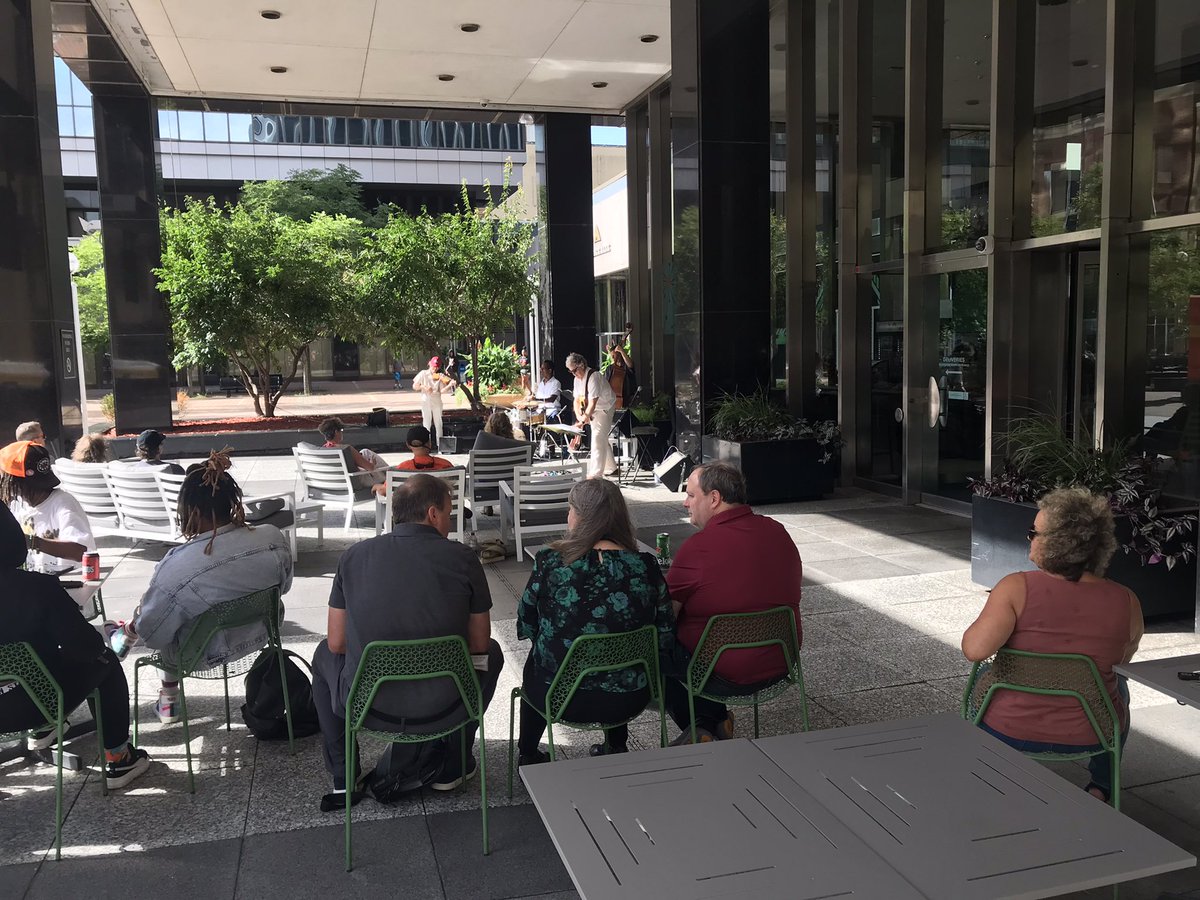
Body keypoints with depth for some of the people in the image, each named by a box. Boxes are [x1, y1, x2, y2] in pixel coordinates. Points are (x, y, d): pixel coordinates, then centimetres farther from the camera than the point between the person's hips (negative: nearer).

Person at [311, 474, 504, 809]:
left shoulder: (354, 555, -3)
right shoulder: (462, 558, -8)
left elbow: (337, 643, 3)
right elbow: (478, 643, 2)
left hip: (366, 706, 1)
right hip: (441, 710, -1)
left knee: (324, 655, 34)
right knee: (491, 653, 29)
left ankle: (343, 779, 33)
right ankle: (453, 768, 35)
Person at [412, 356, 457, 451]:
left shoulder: (440, 376, 3)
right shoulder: (423, 374, 2)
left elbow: (442, 391, -6)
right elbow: (414, 386, 1)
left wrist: (450, 385, -22)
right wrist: (423, 387, -16)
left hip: (437, 402, 1)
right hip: (426, 401, -1)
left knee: (438, 423, 3)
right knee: (427, 424, 0)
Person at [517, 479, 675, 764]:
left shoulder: (549, 562, -15)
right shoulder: (646, 567, -11)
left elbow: (526, 628, -3)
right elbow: (665, 640, -4)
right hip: (628, 702, 2)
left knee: (535, 663, 32)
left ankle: (528, 756, 45)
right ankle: (617, 748, 46)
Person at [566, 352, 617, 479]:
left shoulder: (593, 377, -26)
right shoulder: (577, 379, 1)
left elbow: (593, 401, -32)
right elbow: (577, 399, 2)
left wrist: (585, 419, -39)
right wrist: (578, 416, -13)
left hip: (605, 409, -9)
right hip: (593, 411, 9)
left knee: (598, 439, -15)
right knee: (602, 440, 15)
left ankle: (595, 474, -17)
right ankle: (611, 468, 28)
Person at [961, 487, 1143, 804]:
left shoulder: (1016, 588, -24)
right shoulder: (1126, 602, -14)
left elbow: (975, 650, -31)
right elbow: (1123, 660, 4)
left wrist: (988, 618, -11)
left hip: (1008, 730, -2)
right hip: (1089, 736, 2)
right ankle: (1102, 787, 38)